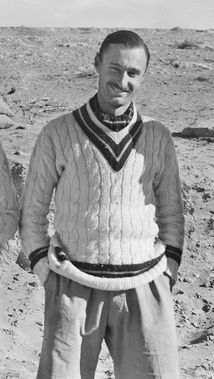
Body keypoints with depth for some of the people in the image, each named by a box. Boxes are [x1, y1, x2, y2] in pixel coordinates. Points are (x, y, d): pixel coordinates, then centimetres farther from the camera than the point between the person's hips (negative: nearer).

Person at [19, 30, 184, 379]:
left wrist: (166, 277, 4)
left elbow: (171, 214, 14)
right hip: (74, 288, -1)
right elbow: (32, 213, 6)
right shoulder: (58, 134, -1)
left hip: (143, 289, 2)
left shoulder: (157, 138, 5)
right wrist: (49, 278, -1)